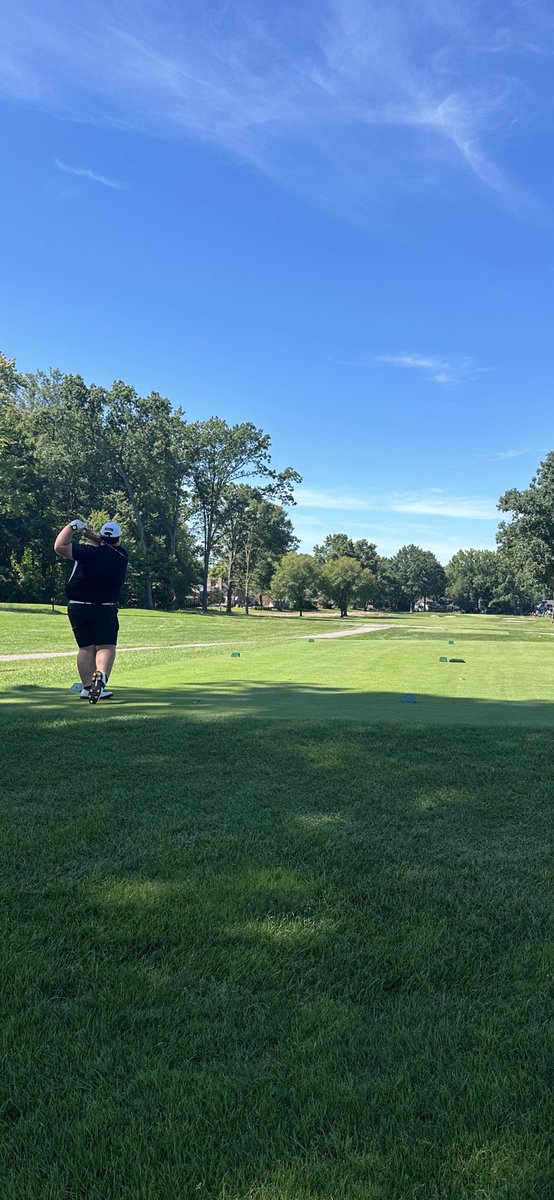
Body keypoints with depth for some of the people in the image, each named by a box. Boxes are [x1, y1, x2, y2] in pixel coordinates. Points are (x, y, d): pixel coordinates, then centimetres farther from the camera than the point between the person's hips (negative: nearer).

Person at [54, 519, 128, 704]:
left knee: (85, 647, 10)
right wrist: (89, 534, 6)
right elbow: (107, 547, 17)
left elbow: (60, 546, -16)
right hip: (105, 609, 0)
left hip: (78, 607, 0)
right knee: (106, 646, -3)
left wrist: (73, 526, -8)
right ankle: (101, 676, -30)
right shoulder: (121, 555, -1)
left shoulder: (88, 552, -12)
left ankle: (87, 687, 10)